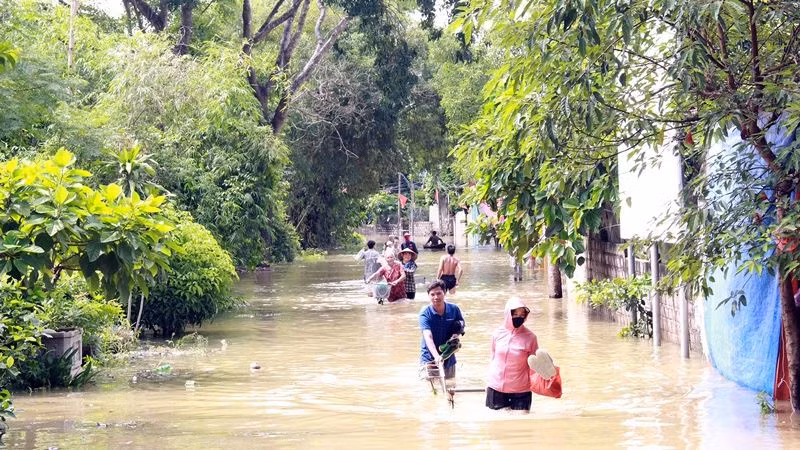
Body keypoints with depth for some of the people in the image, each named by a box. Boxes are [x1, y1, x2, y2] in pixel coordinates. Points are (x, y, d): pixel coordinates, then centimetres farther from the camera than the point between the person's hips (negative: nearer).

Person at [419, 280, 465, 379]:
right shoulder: (425, 313, -15)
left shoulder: (453, 309, -4)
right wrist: (436, 356, -43)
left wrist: (455, 335, -14)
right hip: (429, 359, -4)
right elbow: (428, 336, -27)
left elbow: (461, 327, 11)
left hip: (449, 359, 4)